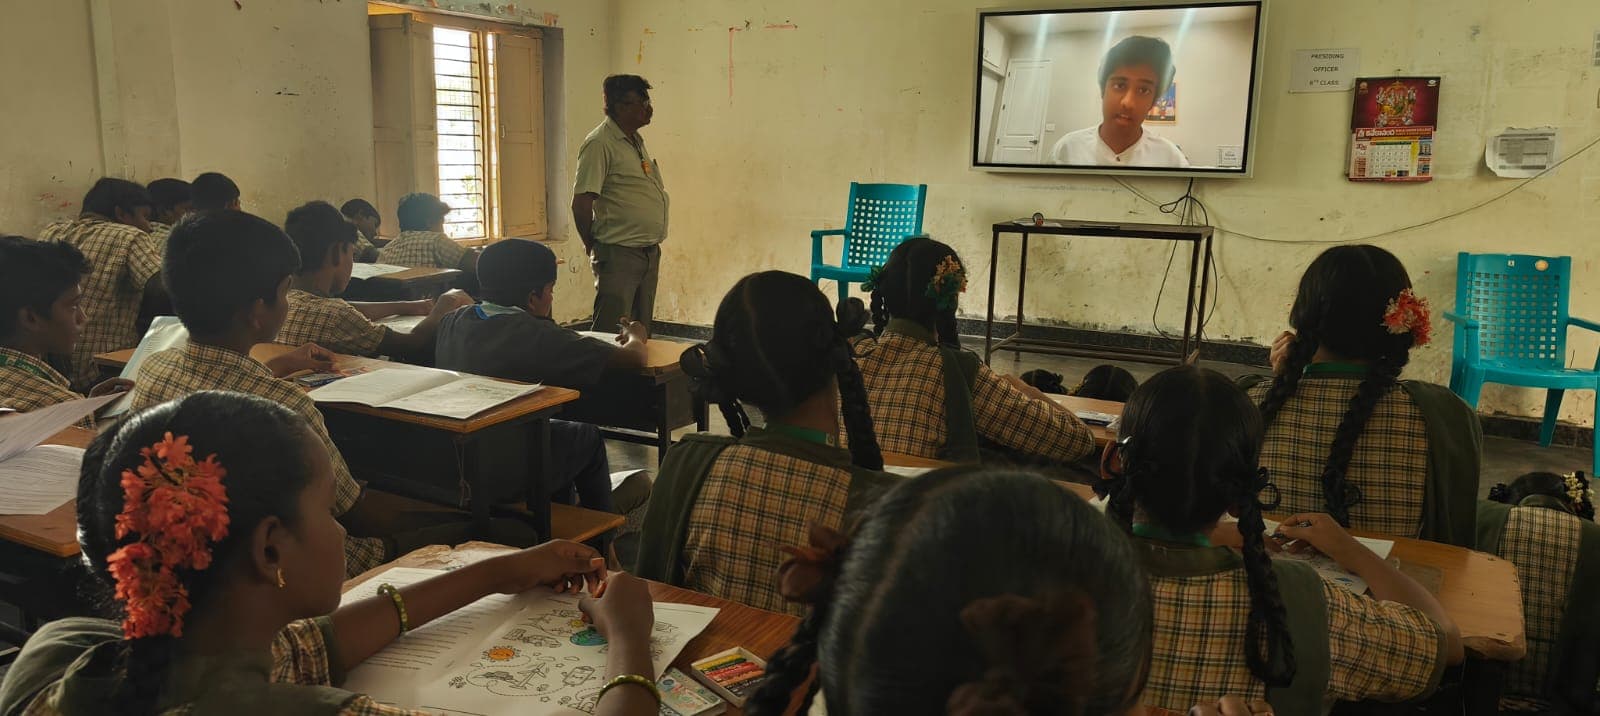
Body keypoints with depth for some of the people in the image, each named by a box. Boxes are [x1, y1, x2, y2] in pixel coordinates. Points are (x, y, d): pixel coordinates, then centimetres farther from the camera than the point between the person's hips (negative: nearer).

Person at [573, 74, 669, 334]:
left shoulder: (636, 141, 14)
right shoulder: (599, 144, -14)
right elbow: (581, 203, -17)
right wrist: (592, 246, -5)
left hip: (650, 252, 9)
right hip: (619, 254, -9)